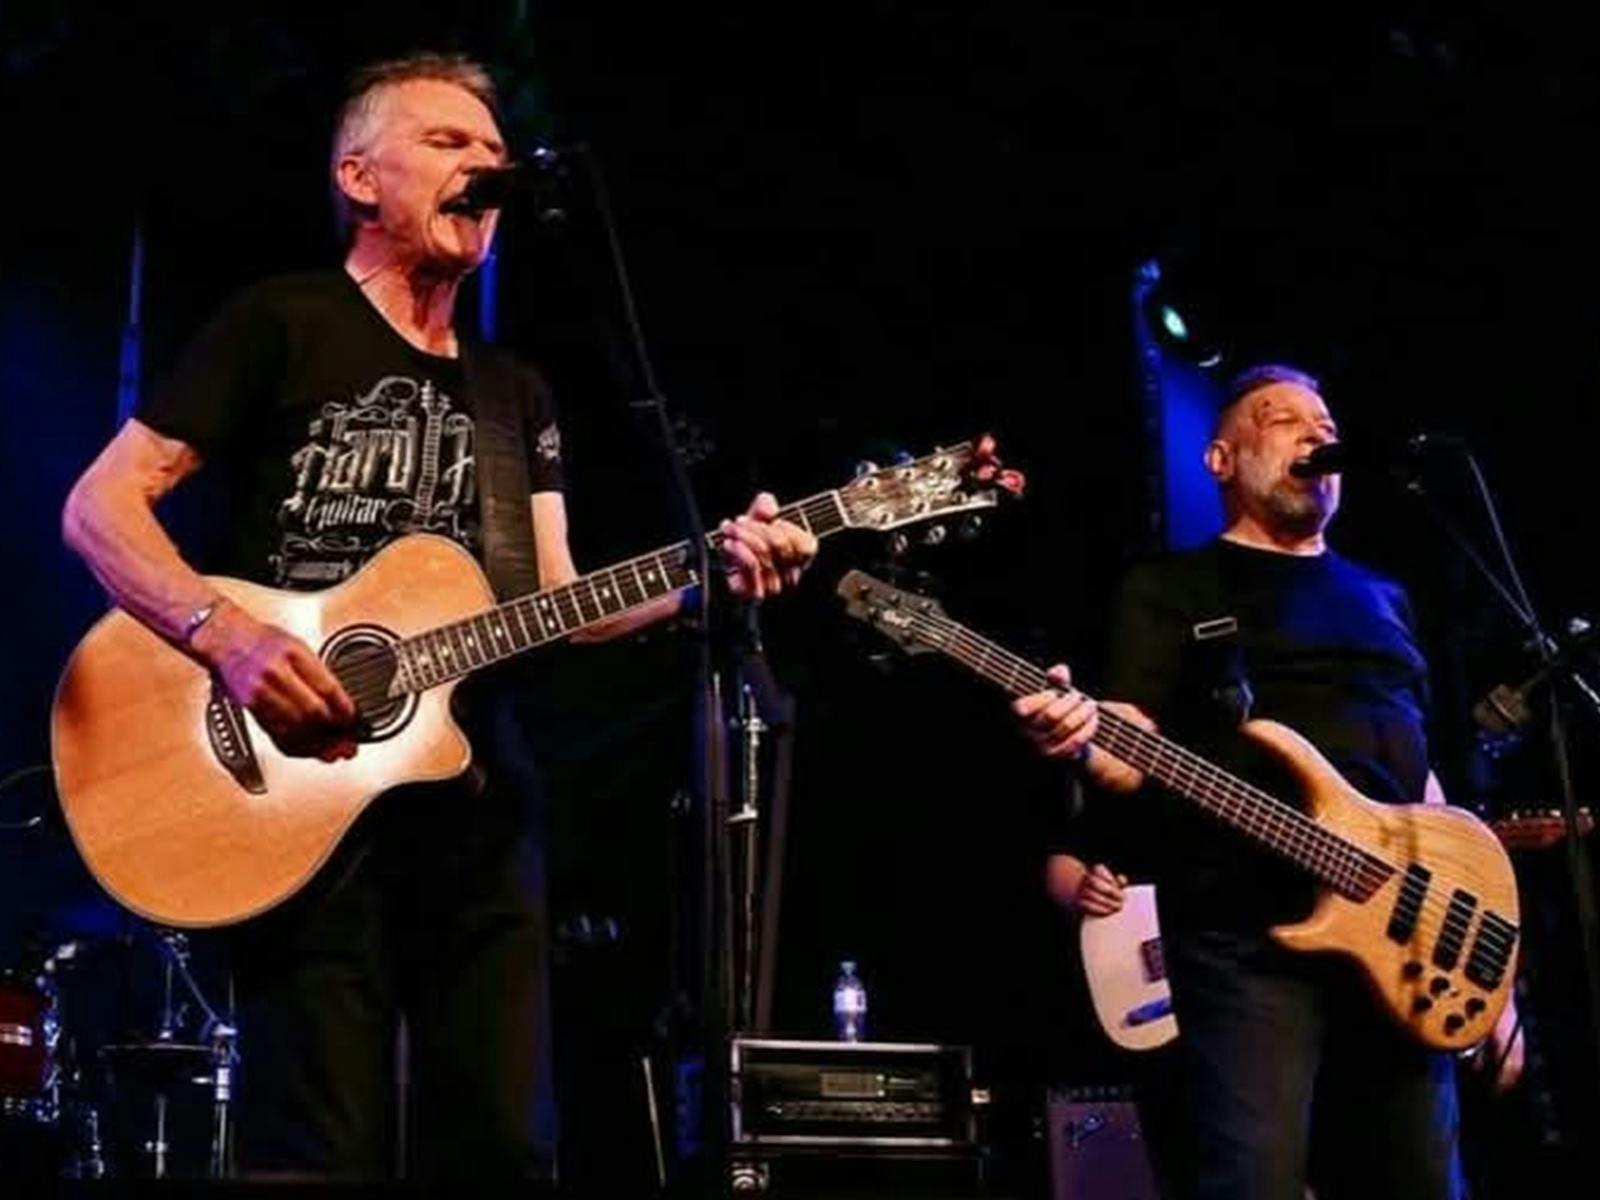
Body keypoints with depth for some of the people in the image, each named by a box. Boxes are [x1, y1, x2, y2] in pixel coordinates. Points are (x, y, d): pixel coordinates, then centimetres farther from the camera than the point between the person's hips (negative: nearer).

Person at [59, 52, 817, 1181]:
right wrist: (225, 634, -19)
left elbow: (553, 604, 11)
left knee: (507, 1147, 4)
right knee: (325, 1152, -7)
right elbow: (100, 503, -3)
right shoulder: (280, 325, 2)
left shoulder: (516, 394, 20)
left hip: (478, 804, 6)